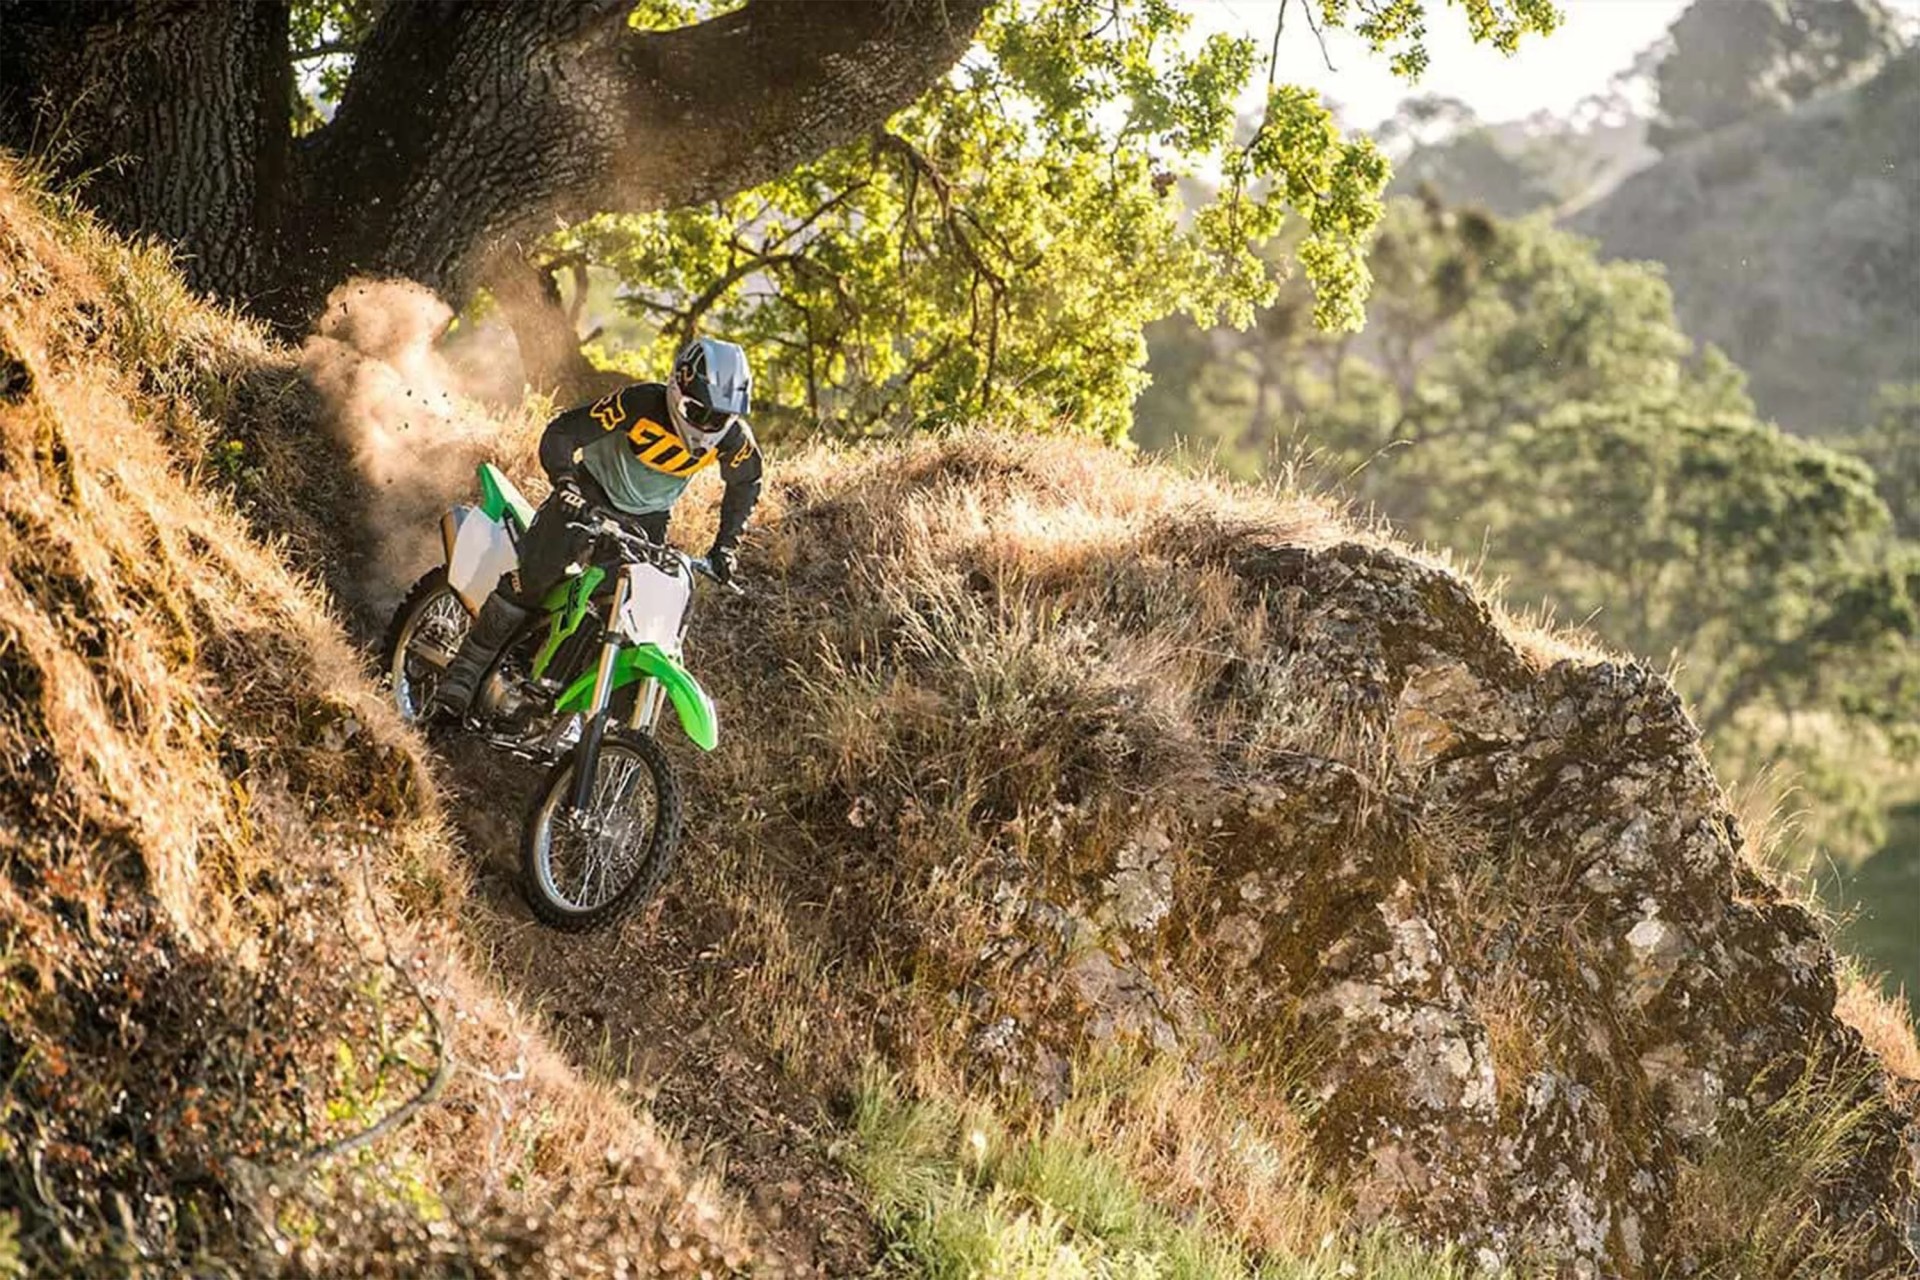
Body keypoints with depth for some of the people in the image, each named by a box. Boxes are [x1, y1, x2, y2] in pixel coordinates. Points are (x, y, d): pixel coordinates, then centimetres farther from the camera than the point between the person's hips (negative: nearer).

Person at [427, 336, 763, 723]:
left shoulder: (734, 437, -19)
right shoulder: (639, 403, -30)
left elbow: (746, 483, 5)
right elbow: (559, 434, -24)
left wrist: (727, 544, -2)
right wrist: (566, 483, -41)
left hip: (648, 520, 4)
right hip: (591, 494, -4)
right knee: (531, 578, -17)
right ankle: (459, 681, -14)